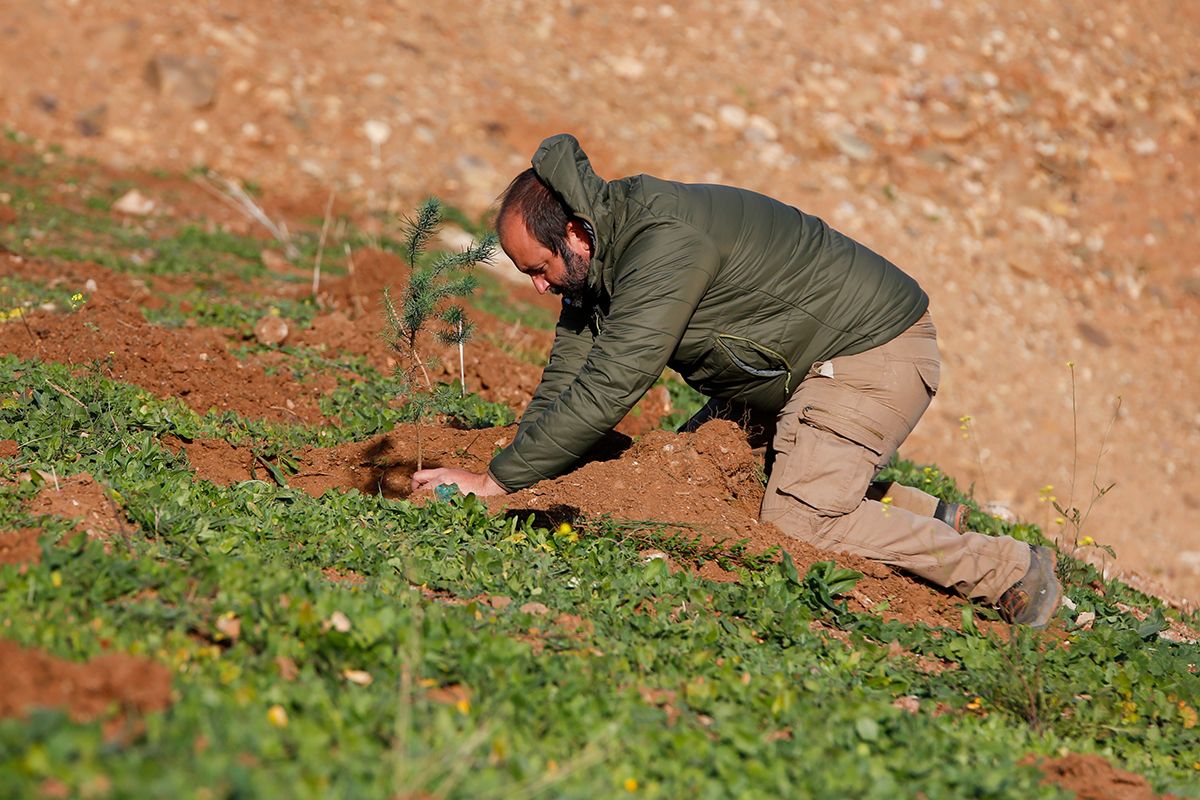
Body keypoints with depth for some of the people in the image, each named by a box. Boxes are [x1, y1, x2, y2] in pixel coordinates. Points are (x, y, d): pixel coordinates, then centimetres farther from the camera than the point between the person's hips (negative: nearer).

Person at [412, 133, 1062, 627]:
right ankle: (919, 516, 17)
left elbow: (607, 391, -33)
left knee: (797, 523, -18)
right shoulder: (601, 254, 1)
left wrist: (496, 479, -28)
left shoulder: (665, 244, -29)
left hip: (876, 350, -10)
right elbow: (566, 379, 6)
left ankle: (1009, 572, -4)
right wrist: (512, 471, -5)